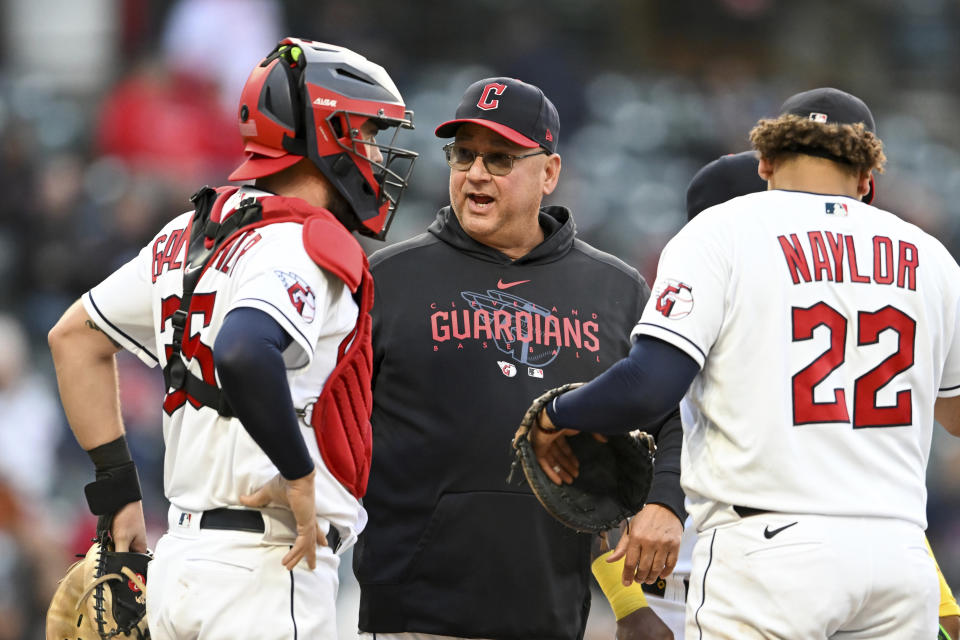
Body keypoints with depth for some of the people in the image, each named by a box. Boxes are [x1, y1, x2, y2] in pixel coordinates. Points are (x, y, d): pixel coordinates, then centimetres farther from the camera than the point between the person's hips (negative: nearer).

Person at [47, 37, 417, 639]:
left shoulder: (191, 235, 15)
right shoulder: (308, 246, -13)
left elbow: (75, 336, 24)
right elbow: (244, 356, -33)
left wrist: (117, 486, 23)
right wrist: (299, 473, -19)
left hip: (185, 549, 9)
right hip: (264, 564, -9)